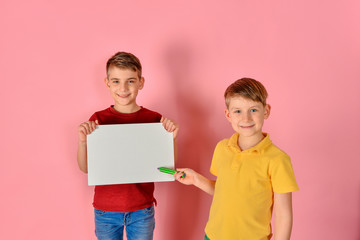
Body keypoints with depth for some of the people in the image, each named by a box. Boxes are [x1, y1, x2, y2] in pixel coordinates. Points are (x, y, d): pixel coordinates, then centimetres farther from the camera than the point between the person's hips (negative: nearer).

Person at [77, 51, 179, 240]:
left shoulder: (154, 119, -4)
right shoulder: (98, 120, -4)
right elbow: (85, 168, -1)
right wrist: (82, 140, -17)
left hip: (142, 210, 0)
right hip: (106, 211, 0)